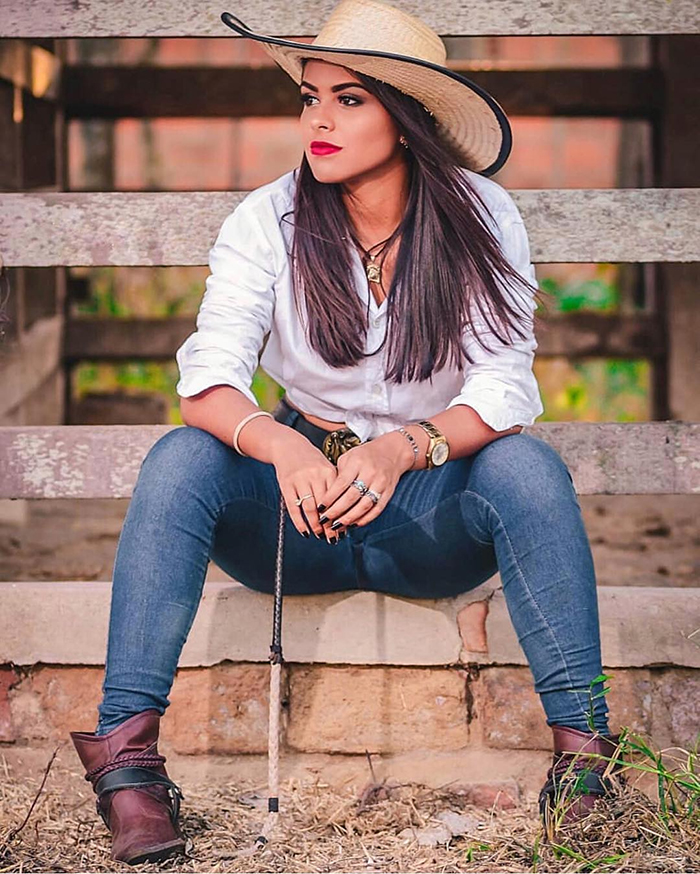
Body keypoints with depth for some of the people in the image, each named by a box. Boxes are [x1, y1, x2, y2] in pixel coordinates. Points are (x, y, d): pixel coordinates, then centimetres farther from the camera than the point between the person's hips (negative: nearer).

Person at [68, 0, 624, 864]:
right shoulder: (266, 221, -6)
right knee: (181, 459, -28)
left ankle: (582, 744, -28)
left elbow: (503, 389, -15)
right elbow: (207, 379, -16)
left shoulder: (480, 219, -7)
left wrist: (401, 450, -35)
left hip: (432, 513, 0)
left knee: (527, 467, -31)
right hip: (298, 503, 1)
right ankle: (126, 746, -27)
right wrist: (278, 443, -39)